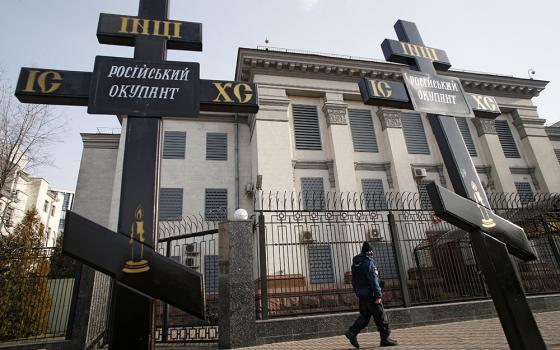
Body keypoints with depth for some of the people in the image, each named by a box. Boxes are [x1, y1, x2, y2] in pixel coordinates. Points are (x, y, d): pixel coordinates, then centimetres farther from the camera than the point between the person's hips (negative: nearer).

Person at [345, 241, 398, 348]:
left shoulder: (355, 263, 14)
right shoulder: (368, 261, -13)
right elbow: (373, 279, -19)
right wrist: (378, 295, -18)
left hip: (361, 295, 8)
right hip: (370, 293, -8)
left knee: (364, 316, 12)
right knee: (380, 316, 4)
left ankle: (352, 332, 0)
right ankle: (385, 339, 11)